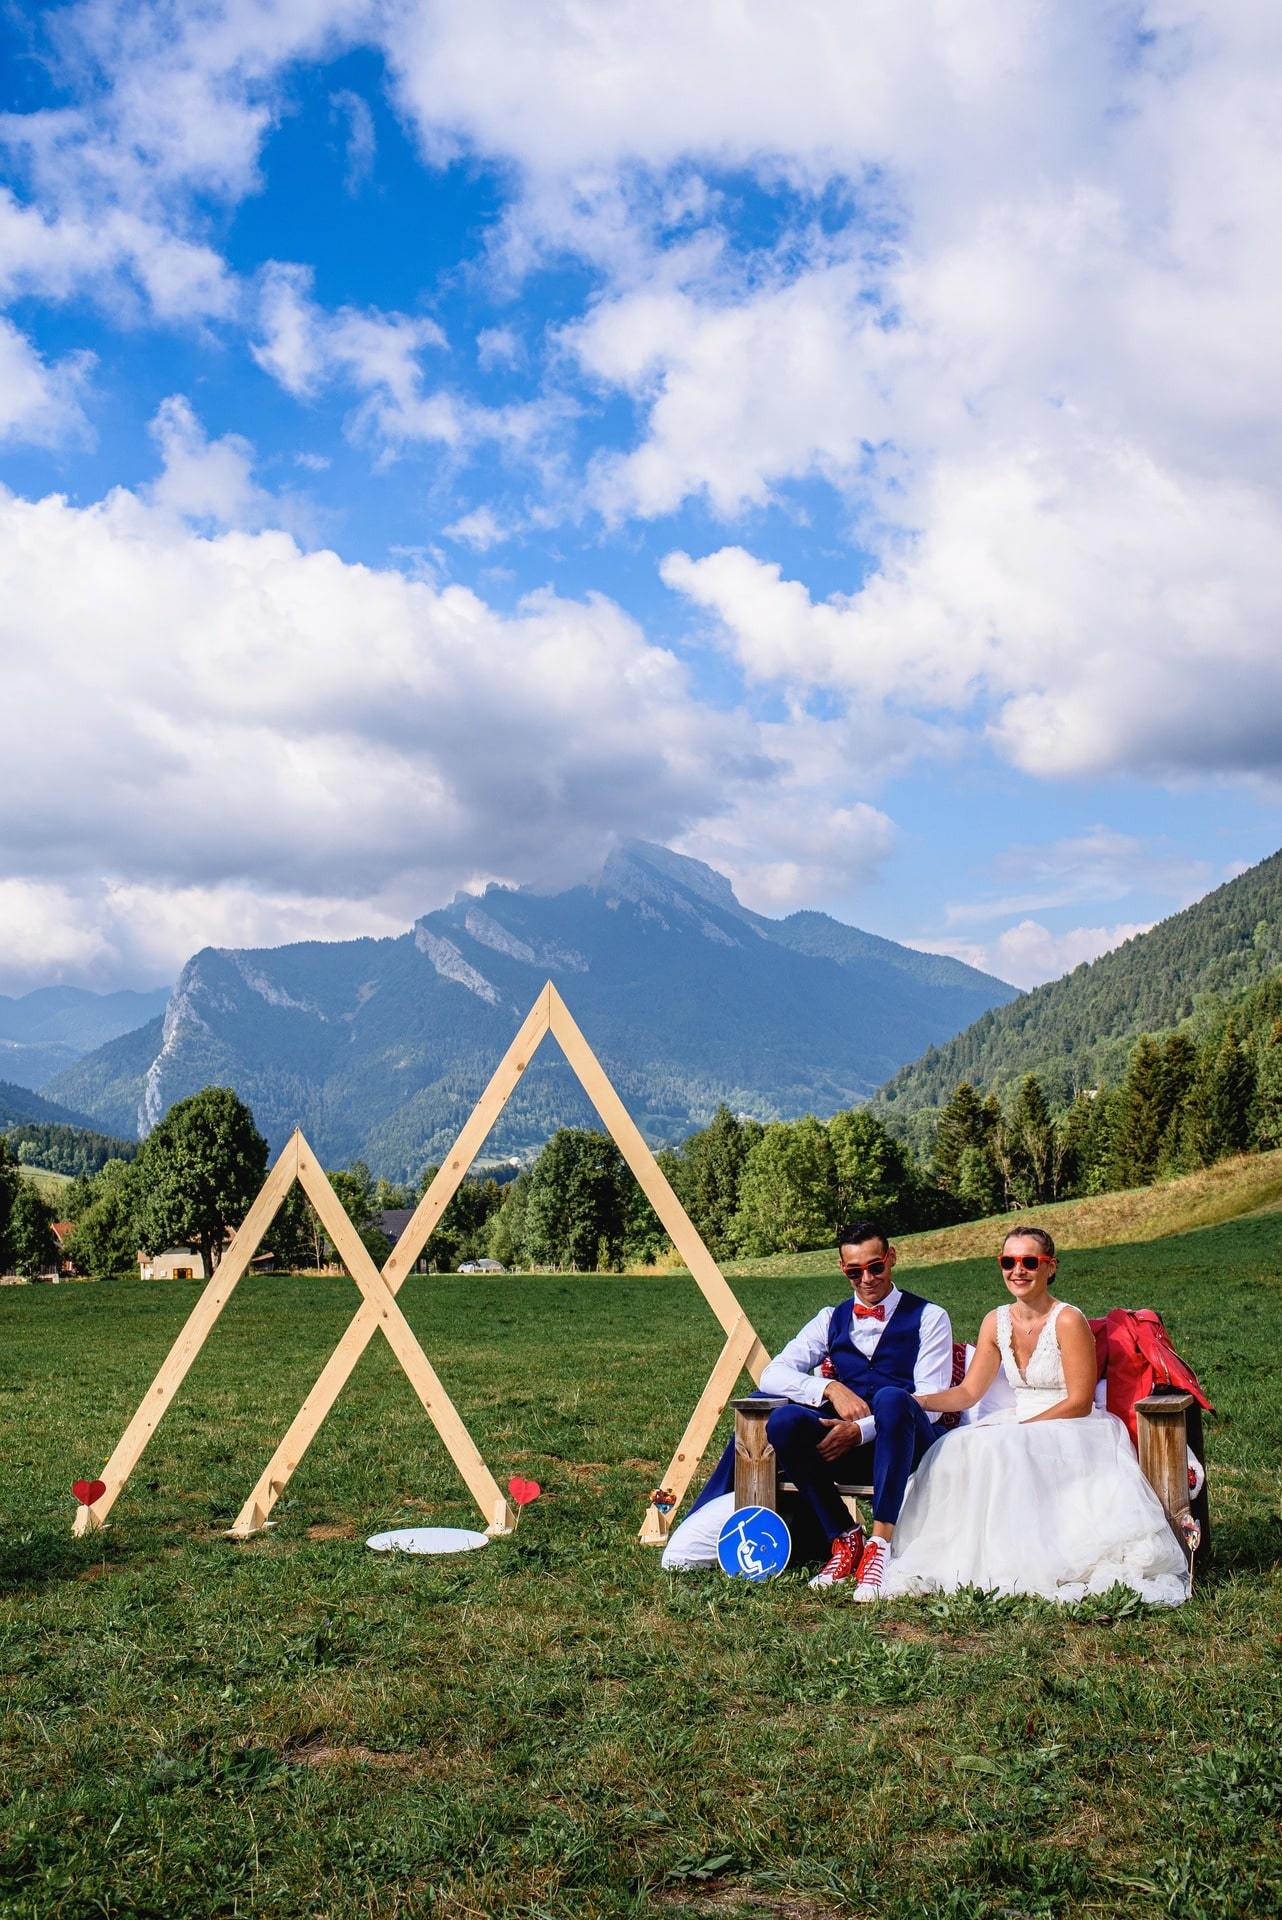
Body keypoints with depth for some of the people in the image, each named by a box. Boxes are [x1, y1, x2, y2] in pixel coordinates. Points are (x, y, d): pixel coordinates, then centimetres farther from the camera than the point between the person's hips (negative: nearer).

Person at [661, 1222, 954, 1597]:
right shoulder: (832, 1320, 18)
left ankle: (882, 1542, -36)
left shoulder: (928, 1317, 8)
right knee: (783, 1420, -26)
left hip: (908, 1445, -3)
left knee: (892, 1398, -37)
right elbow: (773, 1375, 7)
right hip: (848, 1445, 3)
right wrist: (830, 1388, -14)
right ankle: (842, 1539, -16)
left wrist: (862, 1429, -20)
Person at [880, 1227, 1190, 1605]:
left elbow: (1079, 1403, -13)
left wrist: (1017, 1430, -20)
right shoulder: (996, 1322, 7)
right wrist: (920, 1401, -11)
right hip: (1019, 1426, 6)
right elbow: (969, 1392, 7)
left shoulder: (1068, 1321, -12)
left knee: (1003, 1453, -34)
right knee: (955, 1449, -22)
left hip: (1069, 1430, -6)